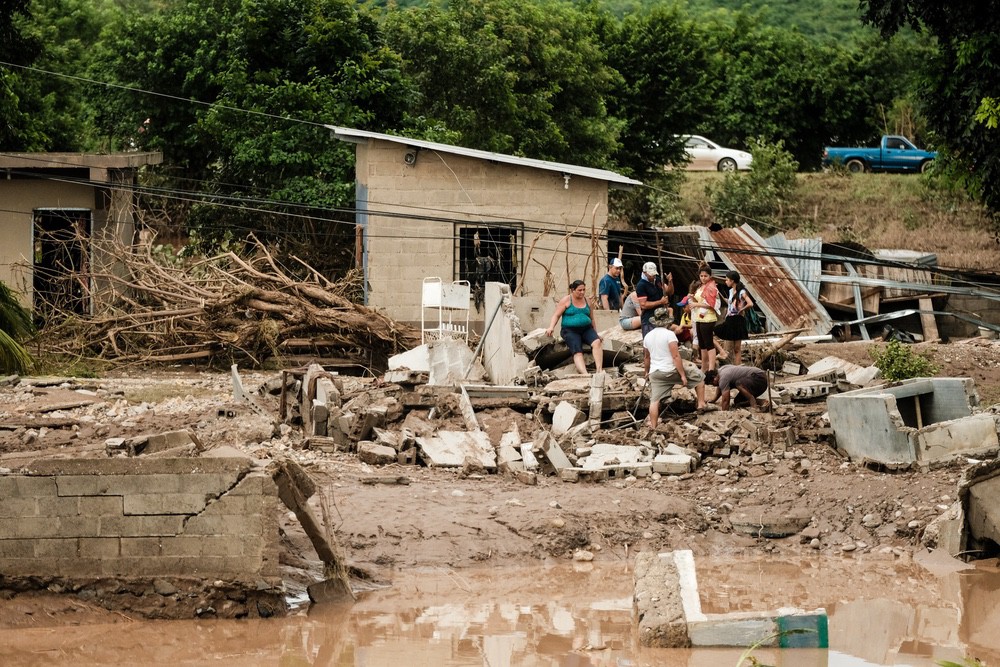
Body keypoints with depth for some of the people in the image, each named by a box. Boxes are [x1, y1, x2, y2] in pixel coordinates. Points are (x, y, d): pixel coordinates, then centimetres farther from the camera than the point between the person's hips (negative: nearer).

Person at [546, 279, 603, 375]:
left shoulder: (587, 301, 14)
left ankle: (599, 370, -35)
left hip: (586, 329, 4)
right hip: (570, 330, -4)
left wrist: (595, 333, 24)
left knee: (596, 342, -27)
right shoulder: (566, 300, 2)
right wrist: (551, 328, -17)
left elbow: (591, 319, 24)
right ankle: (585, 374, -47)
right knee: (577, 352, -28)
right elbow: (556, 315, -1)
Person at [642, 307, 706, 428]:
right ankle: (701, 403, 15)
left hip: (655, 373, 5)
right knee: (699, 377, 14)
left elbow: (646, 357, 19)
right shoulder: (669, 334, -12)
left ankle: (653, 426, 3)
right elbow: (676, 356, -17)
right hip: (671, 371, -5)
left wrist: (647, 372, 34)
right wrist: (683, 375, -14)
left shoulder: (647, 336, 8)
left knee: (654, 400, 5)